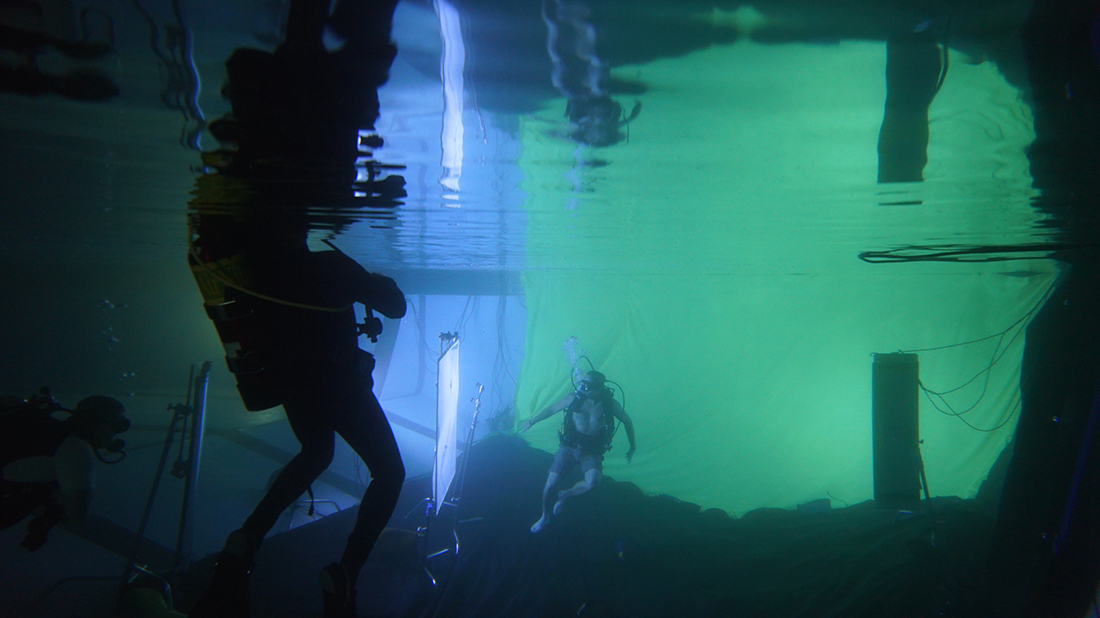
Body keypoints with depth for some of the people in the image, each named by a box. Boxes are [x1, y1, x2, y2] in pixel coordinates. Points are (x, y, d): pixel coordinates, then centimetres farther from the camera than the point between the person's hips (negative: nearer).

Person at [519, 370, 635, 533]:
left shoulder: (609, 403, -9)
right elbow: (551, 410, 10)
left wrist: (632, 447, 15)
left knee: (592, 482, -29)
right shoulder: (574, 397, -8)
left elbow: (627, 421, 9)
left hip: (592, 453, -1)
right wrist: (531, 421, 18)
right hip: (569, 448, 1)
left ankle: (564, 496, 4)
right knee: (551, 484, -8)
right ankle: (545, 517, 23)